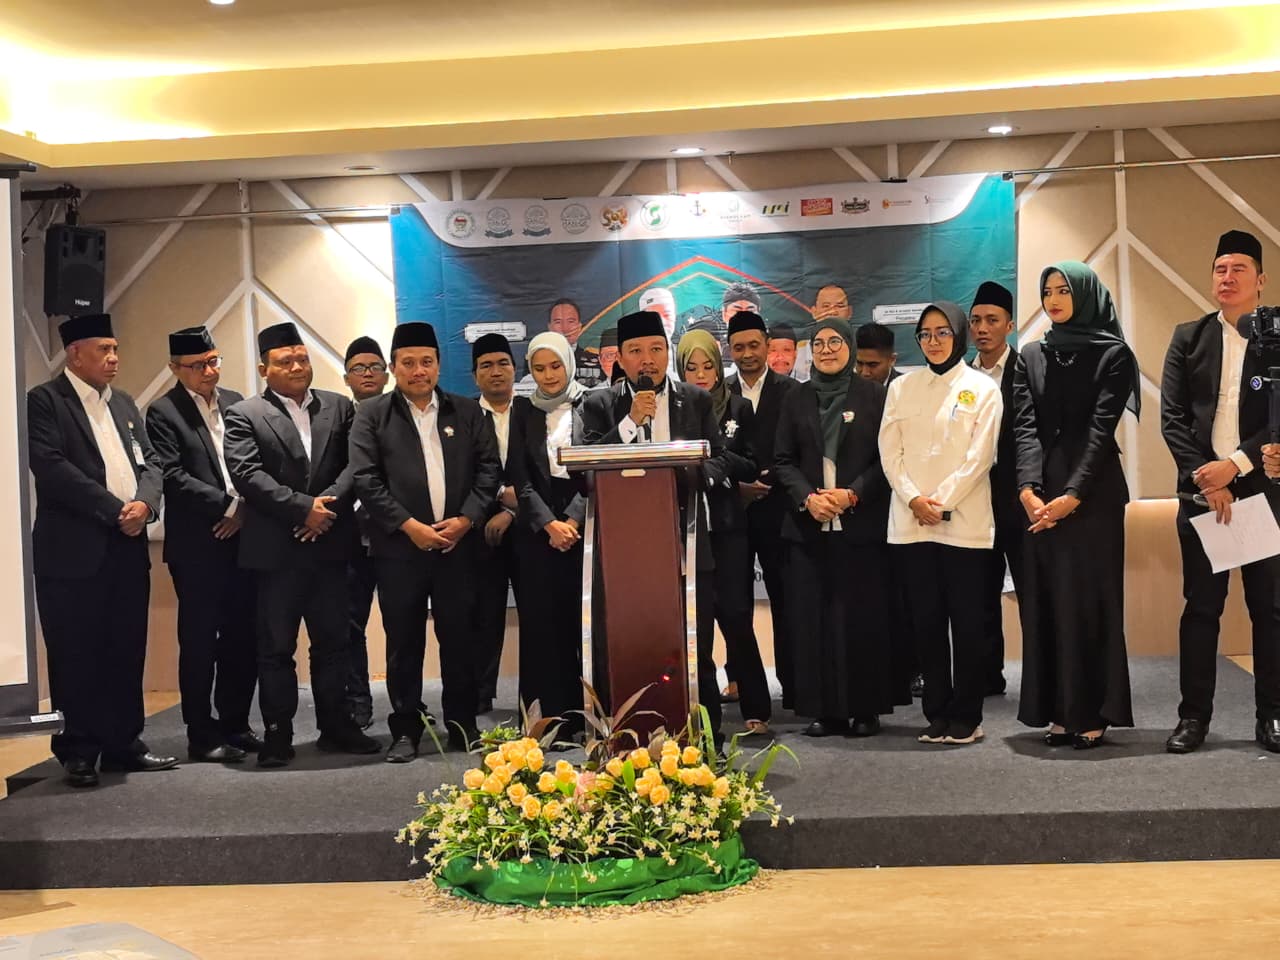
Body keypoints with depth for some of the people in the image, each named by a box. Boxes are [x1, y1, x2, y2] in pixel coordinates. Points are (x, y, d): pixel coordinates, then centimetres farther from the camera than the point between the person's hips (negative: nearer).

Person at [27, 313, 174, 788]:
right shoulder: (43, 401, -5)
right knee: (76, 655, 1)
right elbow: (51, 468, -16)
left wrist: (145, 503, -9)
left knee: (126, 652, 9)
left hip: (128, 546, 6)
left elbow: (150, 461, 12)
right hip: (73, 550, -6)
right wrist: (115, 511, -17)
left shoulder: (124, 404, 18)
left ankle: (123, 743, 18)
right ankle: (79, 751, 11)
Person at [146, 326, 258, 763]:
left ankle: (235, 725, 21)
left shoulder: (235, 402, 12)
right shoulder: (163, 413, -4)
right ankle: (202, 735, 12)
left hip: (242, 537, 5)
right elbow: (173, 476, -13)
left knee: (242, 639, 9)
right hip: (197, 545, -5)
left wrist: (245, 508, -5)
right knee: (199, 642, 3)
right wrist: (227, 504, -15)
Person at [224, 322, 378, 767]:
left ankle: (336, 727, 20)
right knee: (276, 647, 4)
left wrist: (327, 504, -13)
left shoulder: (339, 407, 11)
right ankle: (277, 735, 12)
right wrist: (303, 508, -16)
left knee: (332, 642, 10)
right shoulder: (244, 415, 1)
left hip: (329, 545, 3)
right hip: (276, 548, -3)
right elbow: (248, 475, -11)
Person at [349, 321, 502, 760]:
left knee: (459, 638, 5)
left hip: (459, 543, 2)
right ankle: (406, 731, 12)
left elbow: (489, 469, 6)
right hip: (399, 547, -1)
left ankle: (463, 726, 15)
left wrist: (465, 519, -8)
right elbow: (365, 479, -4)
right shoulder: (372, 415, 4)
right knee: (403, 643, 4)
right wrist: (409, 525, -11)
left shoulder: (467, 412, 11)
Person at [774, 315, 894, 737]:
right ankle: (825, 710, 6)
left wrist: (852, 493, -12)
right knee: (813, 618, 0)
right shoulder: (797, 399, 12)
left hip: (861, 524, -2)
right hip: (808, 526, 2)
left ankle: (865, 708, 6)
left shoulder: (873, 395, 5)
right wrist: (808, 497, -8)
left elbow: (886, 457, 0)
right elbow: (784, 460, 9)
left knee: (863, 617, -2)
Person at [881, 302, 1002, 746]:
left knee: (966, 621, -1)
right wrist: (914, 499, -8)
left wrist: (942, 502, -12)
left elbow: (980, 455, -4)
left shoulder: (982, 388, 4)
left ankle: (966, 716, 6)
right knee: (926, 619, 4)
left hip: (964, 522, -3)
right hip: (911, 522, 3)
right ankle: (937, 713, 11)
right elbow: (890, 450, 6)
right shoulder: (902, 387, 13)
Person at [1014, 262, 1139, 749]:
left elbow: (1101, 429, -9)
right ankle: (1058, 711, 10)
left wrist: (1072, 495, -18)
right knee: (1046, 602, 4)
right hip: (1040, 498, 4)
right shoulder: (1031, 356, 12)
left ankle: (1092, 713, 4)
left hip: (1093, 495, -4)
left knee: (1089, 599, -2)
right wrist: (1028, 489, -14)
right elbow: (1025, 426, 1)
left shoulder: (1113, 354, 0)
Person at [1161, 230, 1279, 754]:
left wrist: (1234, 464, -16)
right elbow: (1172, 417, 2)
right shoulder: (1189, 337, 8)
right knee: (1200, 607, 5)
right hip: (1202, 490, 2)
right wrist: (1202, 477, -9)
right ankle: (1193, 715, 10)